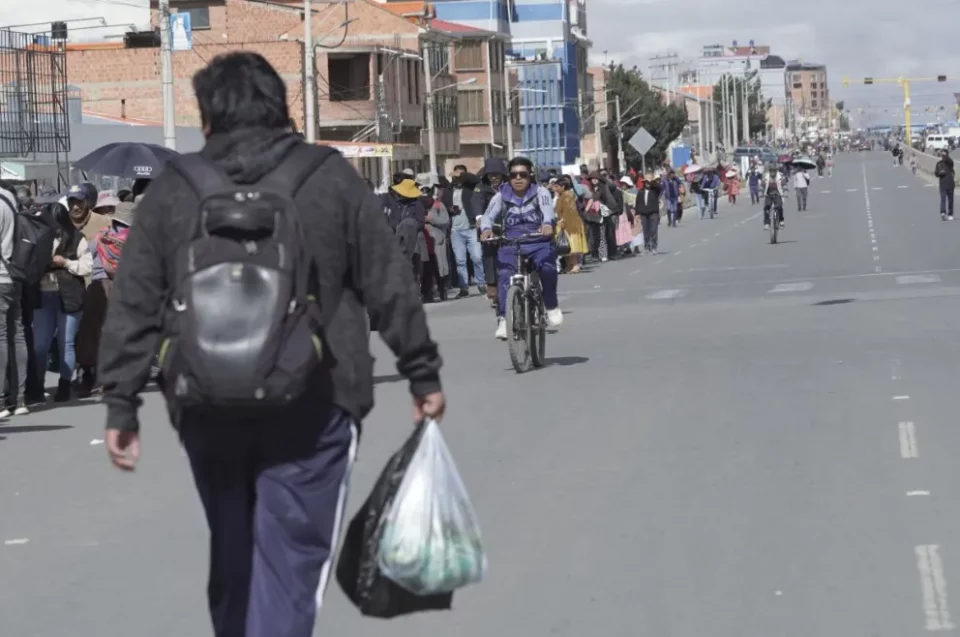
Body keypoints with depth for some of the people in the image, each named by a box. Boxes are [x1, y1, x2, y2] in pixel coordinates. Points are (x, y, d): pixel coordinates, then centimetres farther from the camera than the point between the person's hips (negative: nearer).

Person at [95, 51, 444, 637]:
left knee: (233, 558, 18)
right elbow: (391, 287, 2)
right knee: (290, 562, -2)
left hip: (207, 409, 3)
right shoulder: (331, 178, 1)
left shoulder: (172, 189, 5)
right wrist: (423, 374, 10)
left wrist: (121, 403, 7)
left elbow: (132, 308, 3)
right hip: (309, 405, -2)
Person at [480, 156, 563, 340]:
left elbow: (547, 209, -16)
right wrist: (486, 228, -29)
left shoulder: (540, 193, 4)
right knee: (504, 275, -23)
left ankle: (552, 306, -7)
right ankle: (503, 318, -21)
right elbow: (489, 215, -4)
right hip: (510, 243, 1)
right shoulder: (501, 196, 8)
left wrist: (547, 224, -40)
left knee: (547, 266, -29)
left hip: (537, 241, -1)